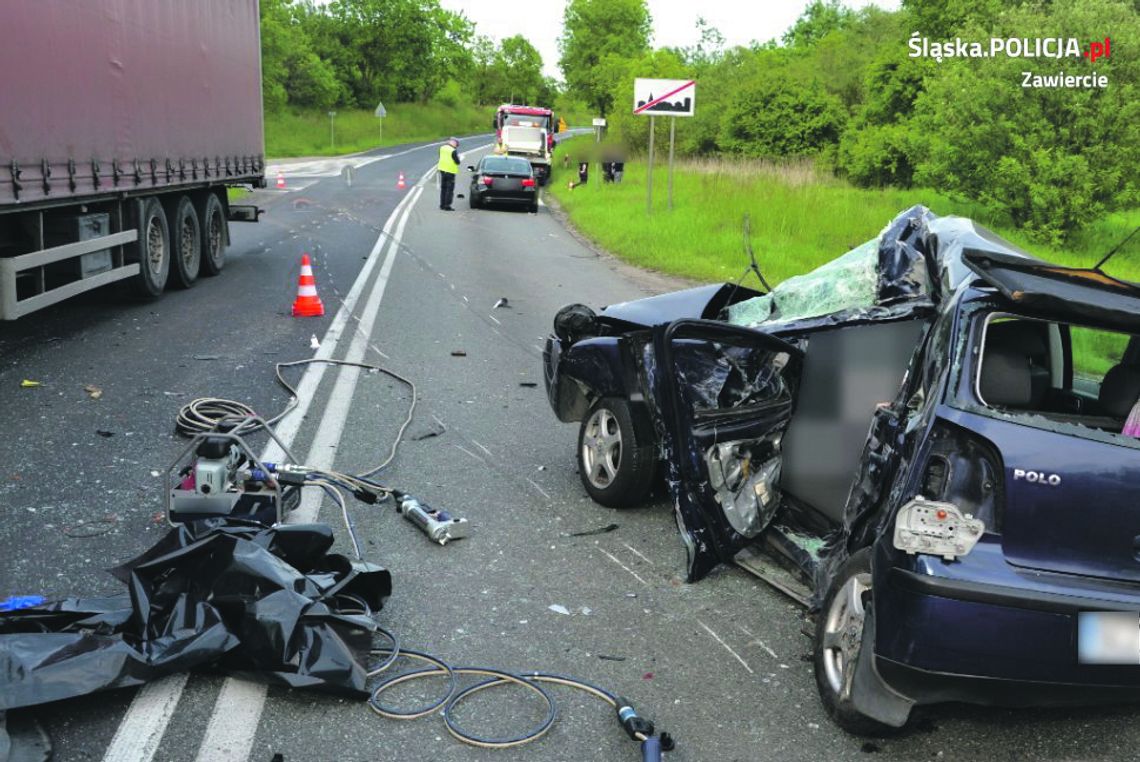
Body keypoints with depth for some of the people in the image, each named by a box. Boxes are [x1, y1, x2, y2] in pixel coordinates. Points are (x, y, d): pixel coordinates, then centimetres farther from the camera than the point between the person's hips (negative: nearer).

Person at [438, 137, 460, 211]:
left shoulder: (442, 148, 3)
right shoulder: (453, 151, -19)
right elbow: (457, 162, -14)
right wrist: (458, 157, 5)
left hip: (442, 169, 7)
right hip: (450, 171, -7)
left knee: (443, 188, 17)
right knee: (450, 189, 0)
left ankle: (442, 205, 21)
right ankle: (447, 206, -2)